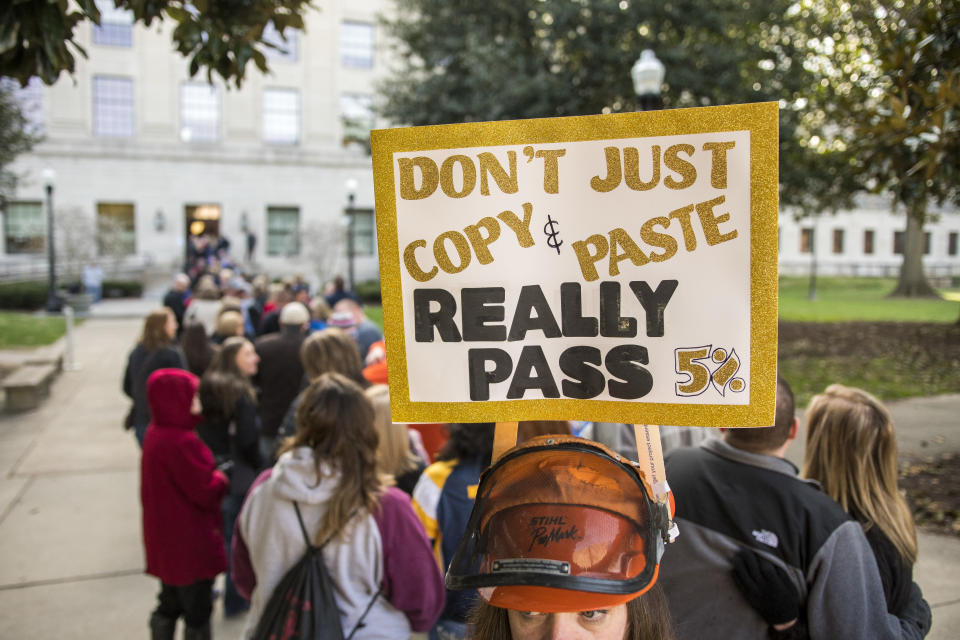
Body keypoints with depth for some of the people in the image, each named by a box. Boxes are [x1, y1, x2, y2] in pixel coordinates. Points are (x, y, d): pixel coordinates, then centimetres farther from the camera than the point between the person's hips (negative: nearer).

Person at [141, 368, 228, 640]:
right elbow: (206, 492, -24)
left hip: (164, 542, 9)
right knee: (198, 613, 8)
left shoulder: (154, 434, 3)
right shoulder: (182, 443, -29)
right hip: (191, 545, -9)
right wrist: (220, 479, -5)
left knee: (168, 606, 23)